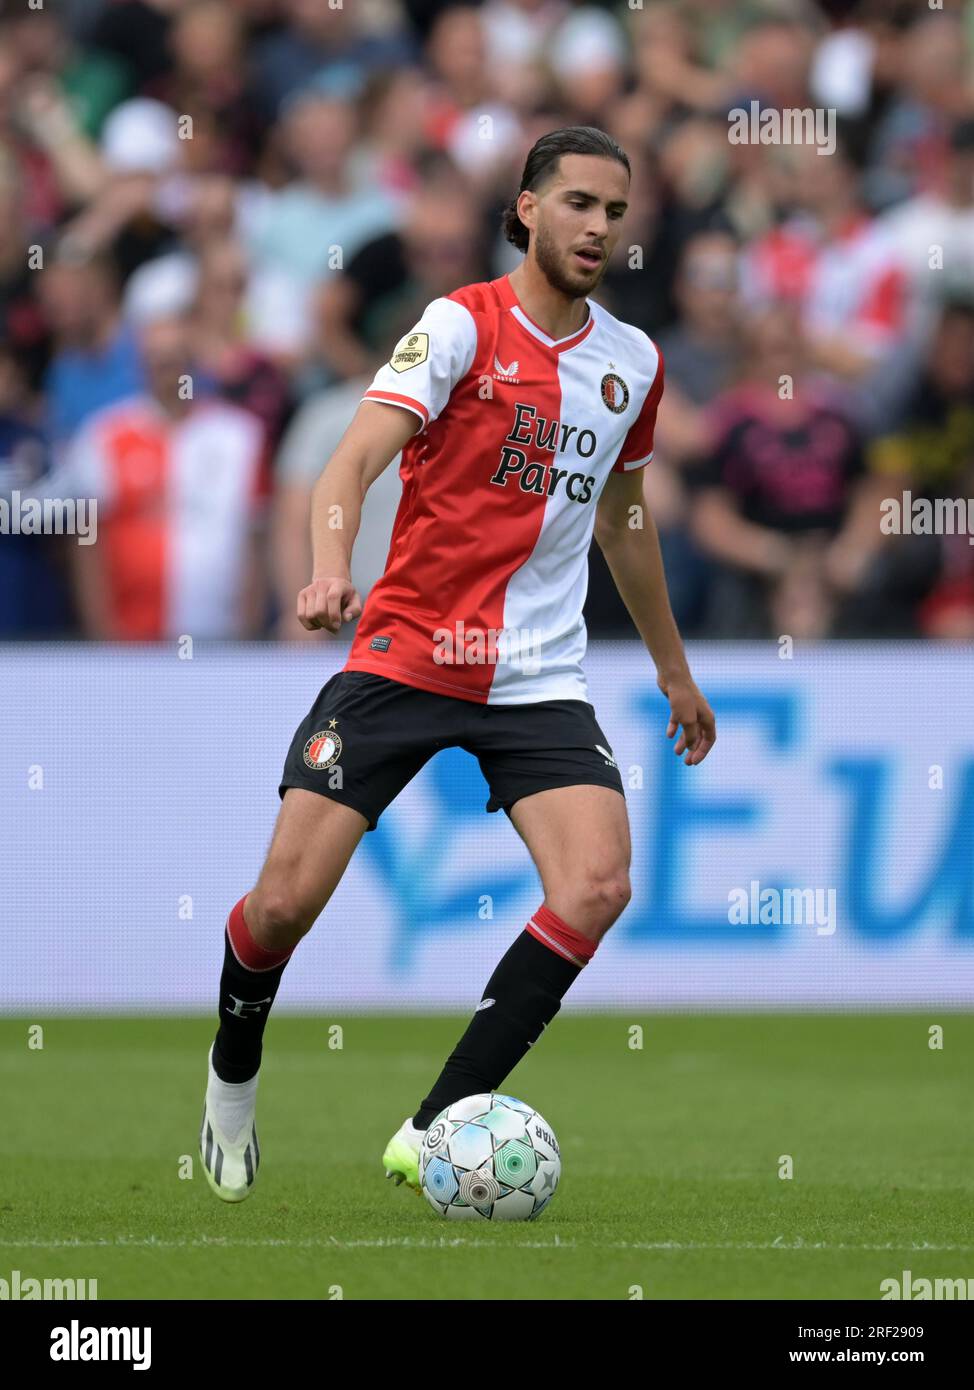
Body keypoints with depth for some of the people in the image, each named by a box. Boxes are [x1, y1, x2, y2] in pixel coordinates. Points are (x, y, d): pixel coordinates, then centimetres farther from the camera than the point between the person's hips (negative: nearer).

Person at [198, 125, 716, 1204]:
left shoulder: (632, 363, 9)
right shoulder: (461, 326, -8)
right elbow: (355, 459, -21)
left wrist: (673, 670, 32)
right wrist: (330, 569, -41)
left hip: (540, 679, 4)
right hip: (401, 658, -4)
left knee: (597, 887, -20)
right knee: (285, 903, -8)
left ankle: (431, 1131, -14)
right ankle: (234, 1072, 25)